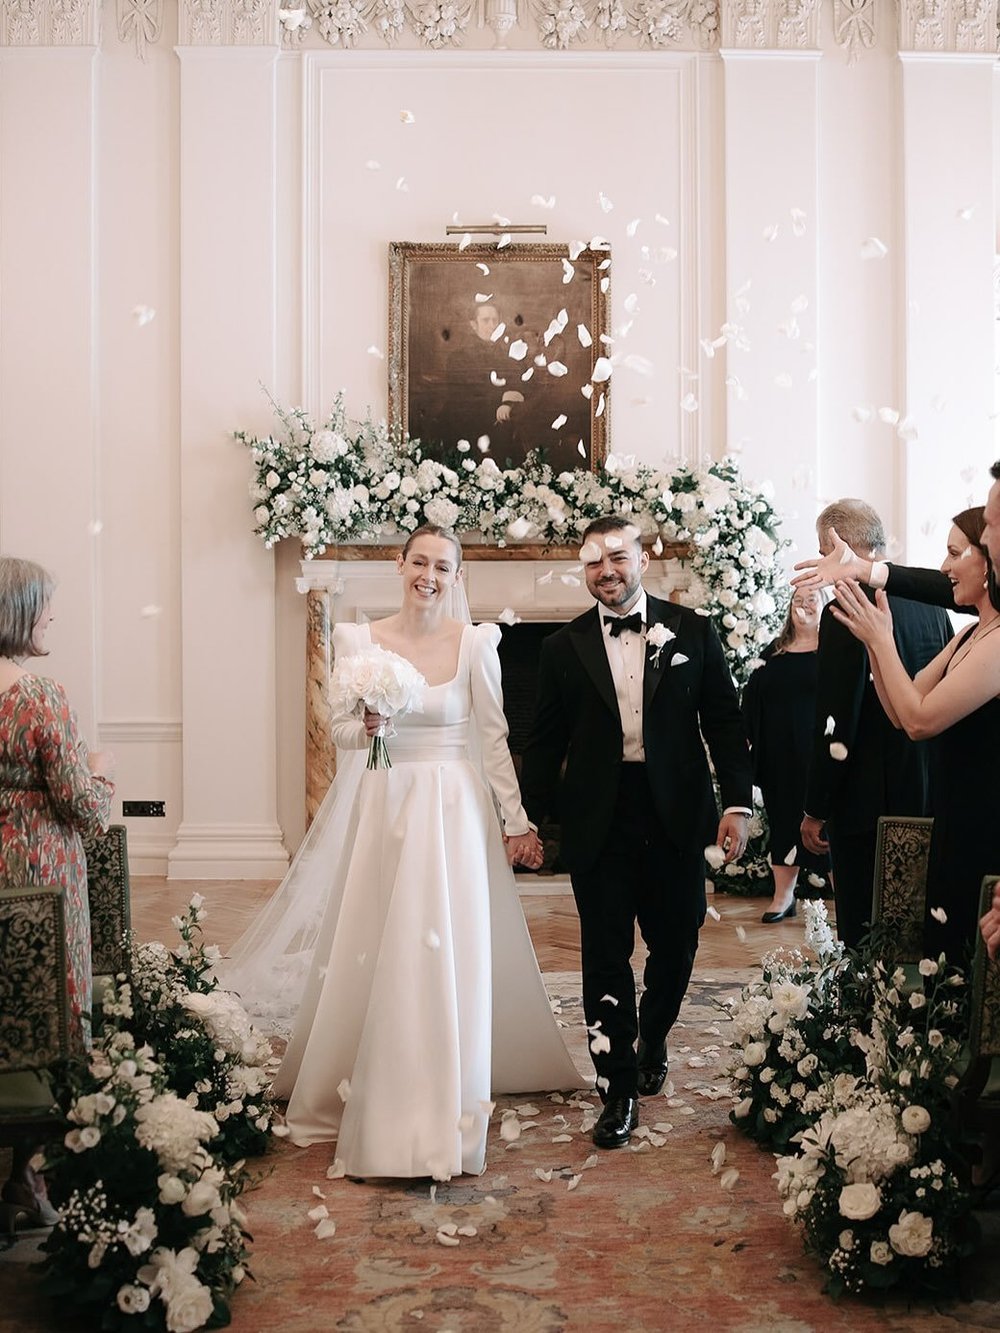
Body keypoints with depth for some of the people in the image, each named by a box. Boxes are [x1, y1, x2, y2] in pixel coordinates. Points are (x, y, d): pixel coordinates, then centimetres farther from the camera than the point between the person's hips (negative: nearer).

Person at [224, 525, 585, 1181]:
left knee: (448, 958, -1)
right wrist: (363, 729, -16)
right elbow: (342, 730, 6)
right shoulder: (360, 640, 1)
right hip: (381, 807, 2)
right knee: (372, 957, 5)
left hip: (453, 811, -1)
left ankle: (442, 1114, 13)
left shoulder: (475, 643, -3)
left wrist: (517, 820, 0)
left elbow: (495, 738, 1)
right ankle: (374, 1099, 23)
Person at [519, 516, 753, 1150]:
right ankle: (620, 1091, 15)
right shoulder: (564, 647, 4)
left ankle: (653, 1040, 42)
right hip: (599, 822, 0)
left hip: (676, 816, 1)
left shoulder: (692, 631, 3)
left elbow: (724, 721, 3)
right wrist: (531, 818, 3)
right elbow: (545, 743, 7)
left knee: (675, 944, 12)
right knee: (606, 956, 2)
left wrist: (738, 802, -5)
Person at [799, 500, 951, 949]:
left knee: (864, 938, 0)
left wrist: (815, 811, -9)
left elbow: (835, 726, -18)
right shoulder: (931, 605, 7)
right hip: (928, 798, 8)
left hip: (867, 802, -8)